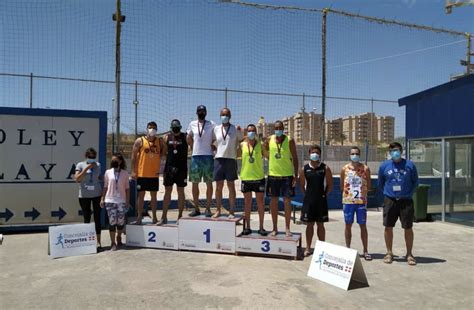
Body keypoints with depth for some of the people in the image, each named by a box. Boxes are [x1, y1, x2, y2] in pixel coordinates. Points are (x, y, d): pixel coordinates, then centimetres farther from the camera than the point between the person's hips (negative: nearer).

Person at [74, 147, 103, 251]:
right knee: (86, 218, 6)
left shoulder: (98, 165, 7)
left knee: (97, 218, 3)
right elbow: (77, 179, -13)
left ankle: (98, 242, 8)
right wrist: (86, 168, -18)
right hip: (84, 196, -2)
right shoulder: (80, 165, -2)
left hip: (97, 195, 2)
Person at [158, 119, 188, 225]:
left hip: (182, 168, -2)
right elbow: (164, 152, 12)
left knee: (181, 192, 5)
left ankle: (180, 216, 14)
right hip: (169, 167, 2)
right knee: (167, 191, 5)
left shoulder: (185, 137, 2)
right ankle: (164, 217, 12)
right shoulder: (167, 137, 7)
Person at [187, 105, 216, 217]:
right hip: (195, 156, 3)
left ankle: (208, 208, 8)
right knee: (195, 183, 5)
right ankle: (196, 208, 15)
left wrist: (212, 147, -5)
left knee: (209, 183, 0)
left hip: (208, 156, -2)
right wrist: (195, 148, 10)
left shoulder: (211, 124, 1)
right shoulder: (192, 124, 8)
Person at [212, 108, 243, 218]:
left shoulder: (235, 129, 3)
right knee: (218, 186, 6)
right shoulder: (216, 129, 9)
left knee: (231, 186, 3)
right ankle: (218, 210, 15)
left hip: (231, 159, -2)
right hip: (218, 159, 2)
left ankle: (231, 212, 9)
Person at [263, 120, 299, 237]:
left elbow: (295, 158, -1)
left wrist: (295, 175, -5)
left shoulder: (289, 140, -3)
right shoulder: (269, 140, 3)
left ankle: (287, 228, 13)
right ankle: (275, 228, 18)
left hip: (287, 175, -2)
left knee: (287, 201, 1)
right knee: (273, 201, 7)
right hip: (273, 174, 2)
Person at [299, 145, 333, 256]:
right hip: (308, 200, 1)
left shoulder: (325, 168, -2)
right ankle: (308, 248, 15)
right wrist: (308, 195, 4)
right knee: (309, 224, 7)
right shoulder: (304, 169, 1)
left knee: (320, 224, 6)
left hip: (321, 200, -1)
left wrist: (324, 194, -1)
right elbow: (302, 185, 8)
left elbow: (330, 185, 2)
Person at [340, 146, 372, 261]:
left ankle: (365, 251, 13)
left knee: (363, 226, 4)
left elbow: (368, 186, 6)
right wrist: (348, 191, -2)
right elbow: (342, 186, 8)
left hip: (361, 201, -1)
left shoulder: (365, 169, 1)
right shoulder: (344, 169, 2)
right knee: (348, 225, 8)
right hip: (348, 200, 1)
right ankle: (348, 249, 19)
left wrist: (363, 191, -4)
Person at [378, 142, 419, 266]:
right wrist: (387, 193, 6)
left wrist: (409, 194, 0)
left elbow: (415, 182, 8)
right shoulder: (384, 166, 1)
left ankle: (409, 254, 18)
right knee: (388, 227, 5)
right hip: (390, 201, 1)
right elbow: (380, 184, 13)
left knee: (408, 228, 3)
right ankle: (389, 253, 20)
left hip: (406, 201, -1)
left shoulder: (409, 165, -1)